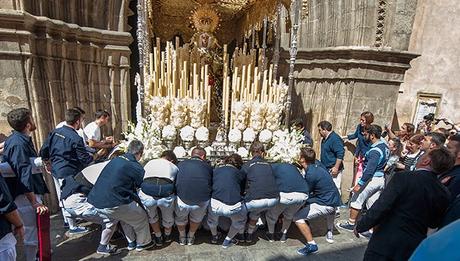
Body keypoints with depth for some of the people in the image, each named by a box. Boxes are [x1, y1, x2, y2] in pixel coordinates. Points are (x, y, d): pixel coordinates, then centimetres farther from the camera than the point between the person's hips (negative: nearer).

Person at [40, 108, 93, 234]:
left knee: (62, 197, 21)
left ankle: (66, 219, 39)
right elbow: (85, 159, -17)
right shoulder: (76, 139, -21)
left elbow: (44, 151, 6)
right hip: (68, 173, -8)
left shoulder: (55, 132, 1)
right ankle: (73, 226, 16)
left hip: (55, 170, 8)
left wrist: (47, 161, 21)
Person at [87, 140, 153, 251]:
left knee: (126, 214, 30)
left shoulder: (115, 160, 11)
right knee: (141, 218, 13)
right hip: (111, 205, -8)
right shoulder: (136, 168, -10)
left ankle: (131, 242, 39)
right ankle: (143, 243, 31)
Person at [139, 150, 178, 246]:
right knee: (168, 217, 29)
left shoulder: (149, 163, 27)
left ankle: (158, 238, 47)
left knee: (152, 216, 32)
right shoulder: (174, 167, 23)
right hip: (166, 195, -1)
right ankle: (167, 236, 52)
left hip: (146, 195, 1)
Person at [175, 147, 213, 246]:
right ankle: (190, 238, 51)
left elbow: (174, 181, 25)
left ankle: (182, 238, 53)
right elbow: (212, 184, 21)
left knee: (180, 219, 32)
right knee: (196, 219, 32)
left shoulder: (180, 164, 14)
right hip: (202, 201, 0)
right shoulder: (208, 167, 12)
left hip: (182, 200, 0)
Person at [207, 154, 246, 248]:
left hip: (216, 205, 2)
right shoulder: (239, 173, 14)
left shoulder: (215, 170, 17)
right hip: (234, 206, -1)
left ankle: (214, 237, 55)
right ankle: (227, 242, 39)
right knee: (240, 221, 32)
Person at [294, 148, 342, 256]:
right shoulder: (317, 166, 3)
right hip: (334, 200, 9)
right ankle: (330, 233, 44)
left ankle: (311, 244, -8)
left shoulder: (311, 174, -21)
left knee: (298, 217, -9)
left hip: (325, 204, -9)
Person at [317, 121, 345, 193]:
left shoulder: (335, 139, -16)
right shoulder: (324, 139, 14)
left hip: (333, 170, -10)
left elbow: (340, 154, -22)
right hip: (326, 169, 10)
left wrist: (336, 167, -23)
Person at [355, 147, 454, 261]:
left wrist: (360, 226, -10)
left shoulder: (404, 178, -20)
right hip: (414, 250, 5)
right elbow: (433, 224, 10)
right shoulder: (444, 194, -3)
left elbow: (379, 208, -22)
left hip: (385, 244, -5)